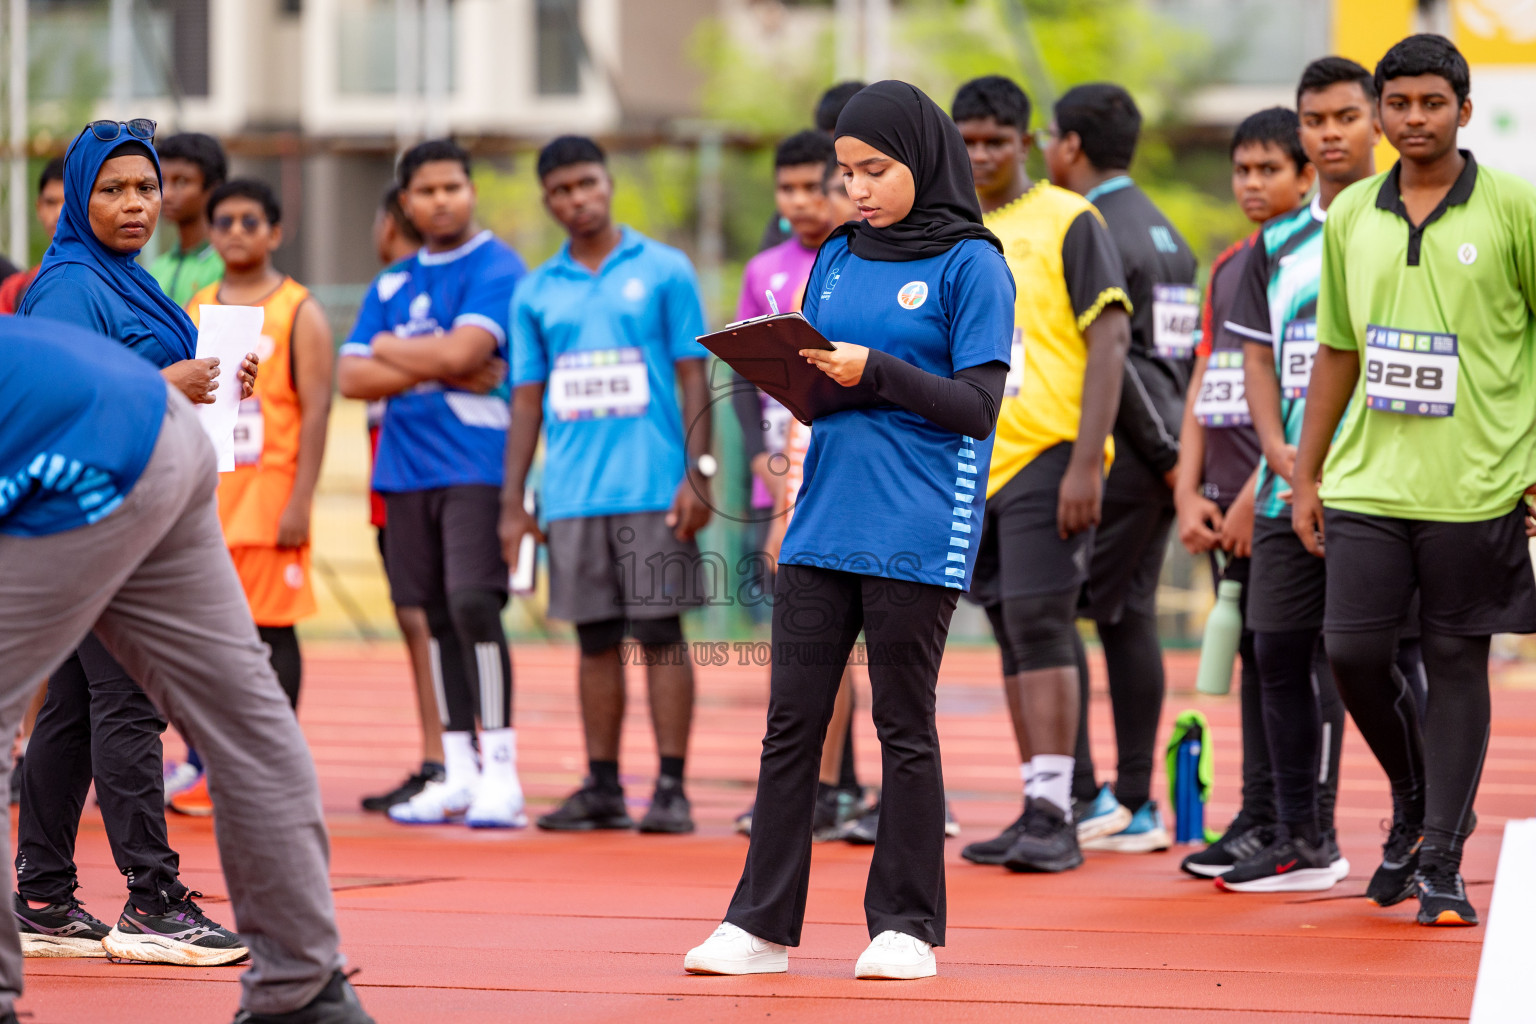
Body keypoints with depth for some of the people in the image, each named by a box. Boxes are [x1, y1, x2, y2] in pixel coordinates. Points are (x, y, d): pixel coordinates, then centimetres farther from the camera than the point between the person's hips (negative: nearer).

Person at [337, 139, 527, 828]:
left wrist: (392, 348, 1)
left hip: (476, 466, -6)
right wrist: (439, 368, -8)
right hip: (406, 469, 6)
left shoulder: (497, 270, -3)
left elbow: (463, 350, -17)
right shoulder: (391, 286, 16)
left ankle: (500, 770, -13)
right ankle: (458, 775, 15)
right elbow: (352, 377, 6)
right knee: (436, 616, 9)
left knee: (473, 604, -16)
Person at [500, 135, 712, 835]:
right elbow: (526, 397, 14)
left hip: (653, 488, -3)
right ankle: (601, 788, 12)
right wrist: (512, 502, 8)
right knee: (596, 639, 6)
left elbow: (693, 377, 1)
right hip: (572, 494, 3)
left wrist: (697, 474, -8)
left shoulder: (663, 271, 3)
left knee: (660, 632, -3)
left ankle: (671, 788, -1)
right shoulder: (536, 292, 12)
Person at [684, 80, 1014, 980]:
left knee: (905, 727, 1)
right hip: (823, 525, 6)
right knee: (792, 723, 5)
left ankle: (907, 926, 10)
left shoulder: (971, 265, -4)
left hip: (916, 535, -6)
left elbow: (977, 405, -10)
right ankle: (763, 923, 9)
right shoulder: (837, 260, 14)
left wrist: (875, 371, -18)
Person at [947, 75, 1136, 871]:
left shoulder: (1068, 222, -4)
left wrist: (1087, 462, -17)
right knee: (1014, 638, 7)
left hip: (1049, 455, -6)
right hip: (973, 464, 6)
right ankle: (1038, 813, 10)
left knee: (1040, 627, -13)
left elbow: (1109, 340, -10)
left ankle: (1053, 815, -14)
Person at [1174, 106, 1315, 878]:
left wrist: (1259, 493, -15)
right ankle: (1260, 816, 13)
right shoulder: (1227, 267, 17)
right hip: (1229, 499, 7)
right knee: (1253, 656, 9)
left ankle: (1279, 825, -5)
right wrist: (1190, 492, 8)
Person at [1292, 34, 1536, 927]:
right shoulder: (1351, 215, 9)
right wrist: (1307, 474, 14)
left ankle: (1441, 863, 8)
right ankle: (1415, 798, 24)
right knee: (1353, 651, -3)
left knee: (1458, 665, 0)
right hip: (1370, 480, 4)